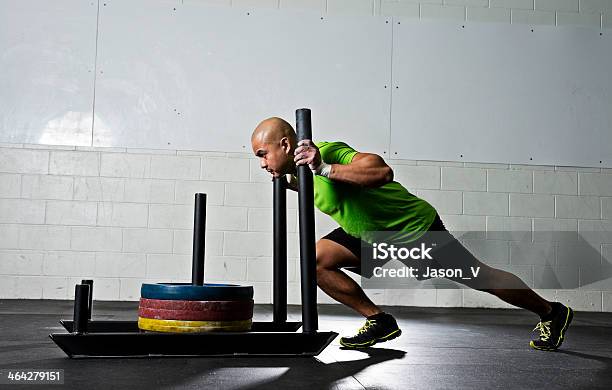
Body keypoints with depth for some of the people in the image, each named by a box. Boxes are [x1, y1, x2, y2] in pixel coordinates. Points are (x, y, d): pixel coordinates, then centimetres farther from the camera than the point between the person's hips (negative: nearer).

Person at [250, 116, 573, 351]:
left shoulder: (326, 153, -29)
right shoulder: (302, 165, 0)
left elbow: (382, 171, -44)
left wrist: (324, 168, -47)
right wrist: (289, 182, 8)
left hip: (416, 226, -8)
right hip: (372, 233, 8)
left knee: (479, 278, 4)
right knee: (317, 260, -6)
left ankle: (552, 313, 27)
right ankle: (379, 322, 5)